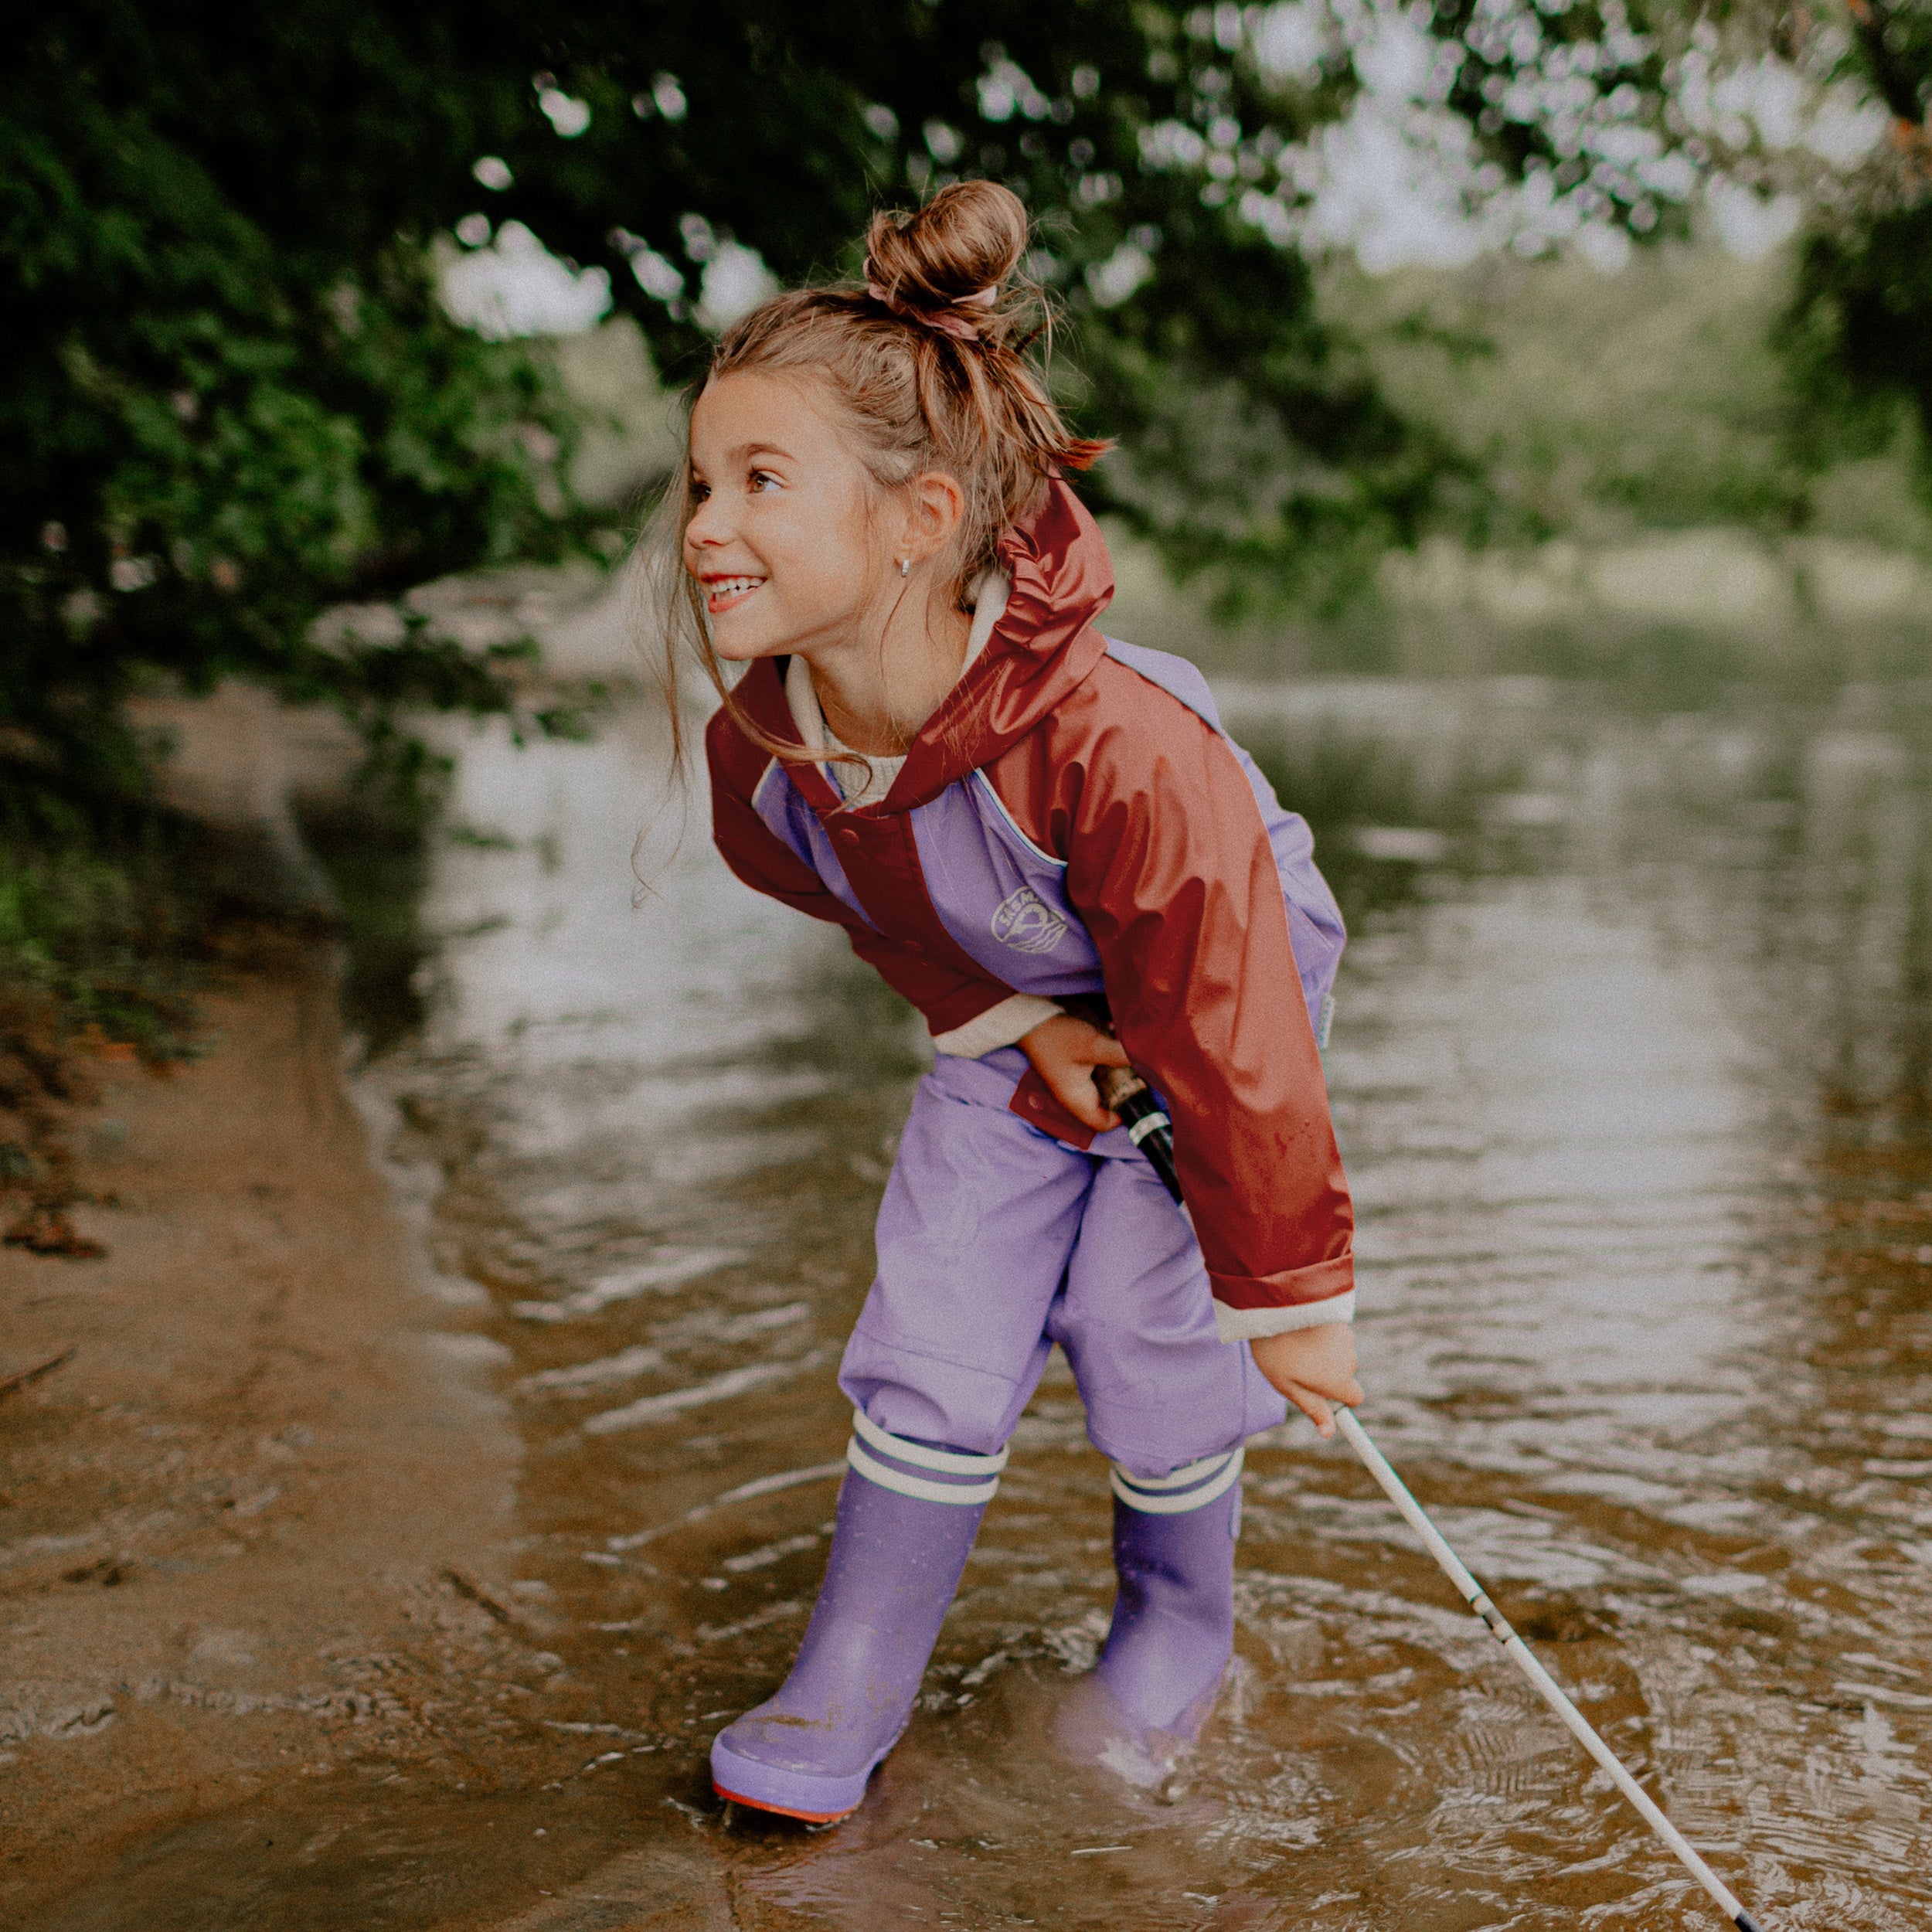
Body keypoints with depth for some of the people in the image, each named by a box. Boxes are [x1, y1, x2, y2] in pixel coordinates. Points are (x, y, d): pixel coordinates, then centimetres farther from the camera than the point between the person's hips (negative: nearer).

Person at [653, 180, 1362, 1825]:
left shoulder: (1115, 749, -43)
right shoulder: (761, 758, -26)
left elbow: (1228, 1032, -32)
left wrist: (1290, 1292, -22)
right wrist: (1013, 1027, -12)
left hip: (1221, 993, -4)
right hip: (1008, 1019, 4)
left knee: (1142, 1321, -9)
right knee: (933, 1329, -2)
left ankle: (1180, 1626, 22)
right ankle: (845, 1699, 14)